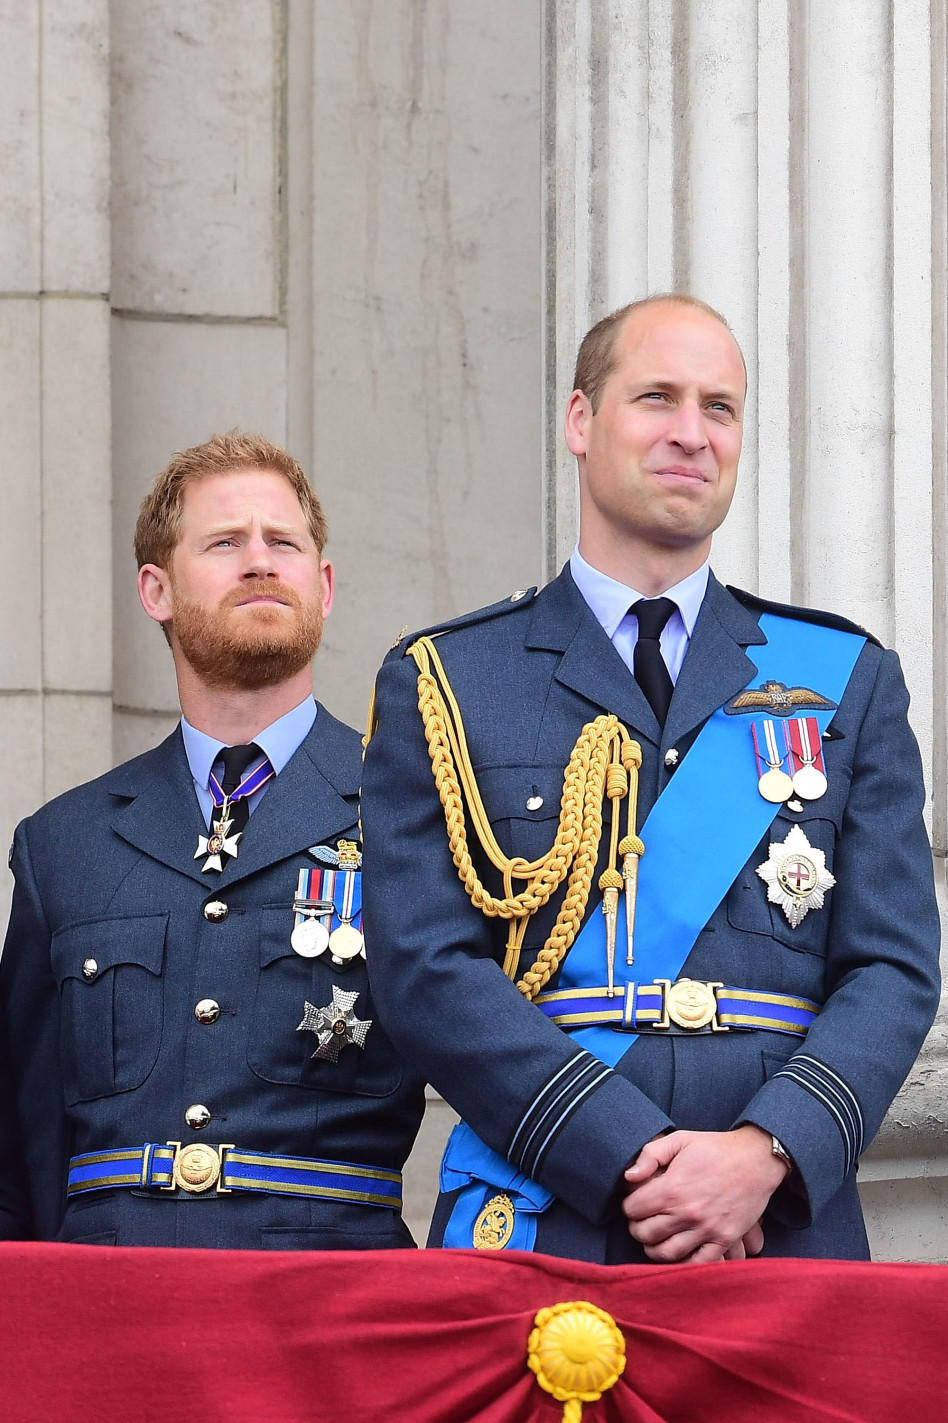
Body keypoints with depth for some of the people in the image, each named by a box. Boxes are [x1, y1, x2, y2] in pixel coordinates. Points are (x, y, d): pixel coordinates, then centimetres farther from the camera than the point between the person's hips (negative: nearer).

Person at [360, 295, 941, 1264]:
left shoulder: (850, 683, 14)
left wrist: (767, 1151, -12)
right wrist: (632, 1160, -13)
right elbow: (426, 971, -2)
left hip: (786, 1234, 2)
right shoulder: (437, 687, 9)